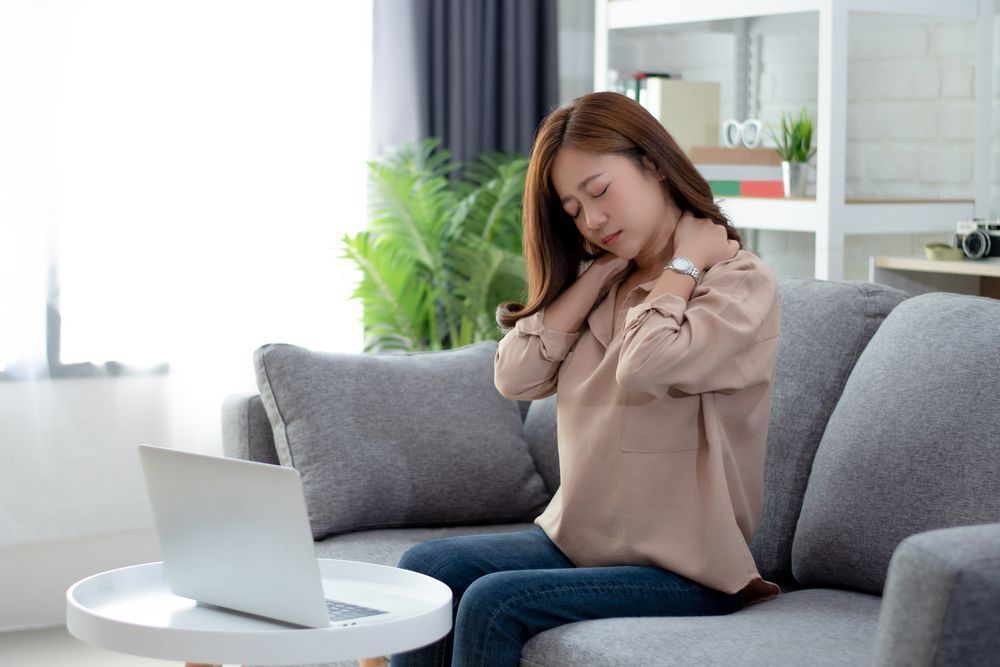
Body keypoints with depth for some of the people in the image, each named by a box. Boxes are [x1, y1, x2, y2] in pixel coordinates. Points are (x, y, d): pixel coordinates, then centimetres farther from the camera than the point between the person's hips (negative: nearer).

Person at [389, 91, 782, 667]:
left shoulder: (741, 283, -9)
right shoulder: (605, 286, 14)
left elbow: (646, 367, -29)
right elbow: (516, 376, -1)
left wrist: (683, 262, -13)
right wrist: (603, 269, -2)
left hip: (684, 571, -7)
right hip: (577, 542, 7)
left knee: (494, 604, -23)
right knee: (426, 570, -11)